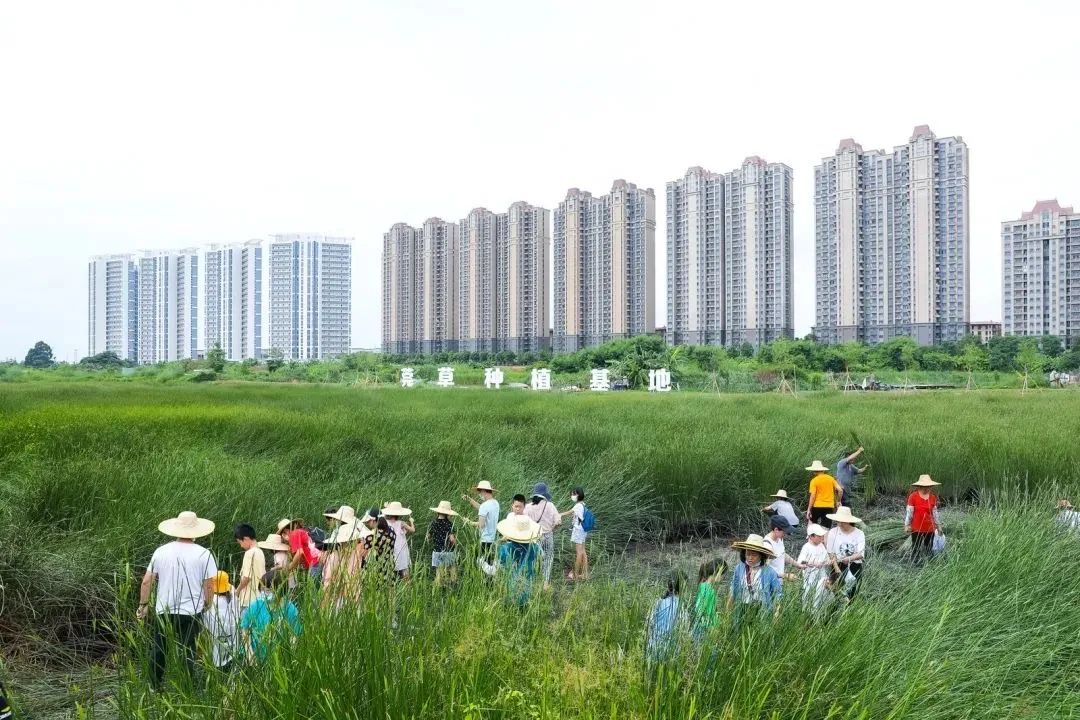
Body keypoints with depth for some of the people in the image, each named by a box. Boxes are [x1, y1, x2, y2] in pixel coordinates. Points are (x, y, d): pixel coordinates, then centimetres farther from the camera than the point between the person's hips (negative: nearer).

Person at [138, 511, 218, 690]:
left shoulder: (161, 551, 0)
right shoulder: (203, 554, -7)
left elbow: (147, 581, 2)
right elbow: (209, 585, -7)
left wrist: (143, 604, 14)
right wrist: (207, 606, 8)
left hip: (164, 610, 2)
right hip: (191, 611, -2)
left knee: (159, 651, 15)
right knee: (188, 653, 5)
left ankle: (155, 688, 23)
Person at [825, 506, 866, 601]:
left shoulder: (859, 534, -5)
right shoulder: (833, 532, -5)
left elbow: (861, 554, -12)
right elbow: (831, 553, -4)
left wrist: (848, 559, -29)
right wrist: (838, 570, -12)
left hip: (854, 565, 0)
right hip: (838, 565, 0)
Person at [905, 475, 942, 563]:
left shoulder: (933, 497, 2)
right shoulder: (913, 496, -11)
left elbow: (935, 512, 12)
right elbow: (909, 512, -7)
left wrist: (938, 525, 15)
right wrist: (907, 525, -6)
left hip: (930, 528, 4)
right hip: (917, 528, -4)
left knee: (929, 549, 11)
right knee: (916, 549, 5)